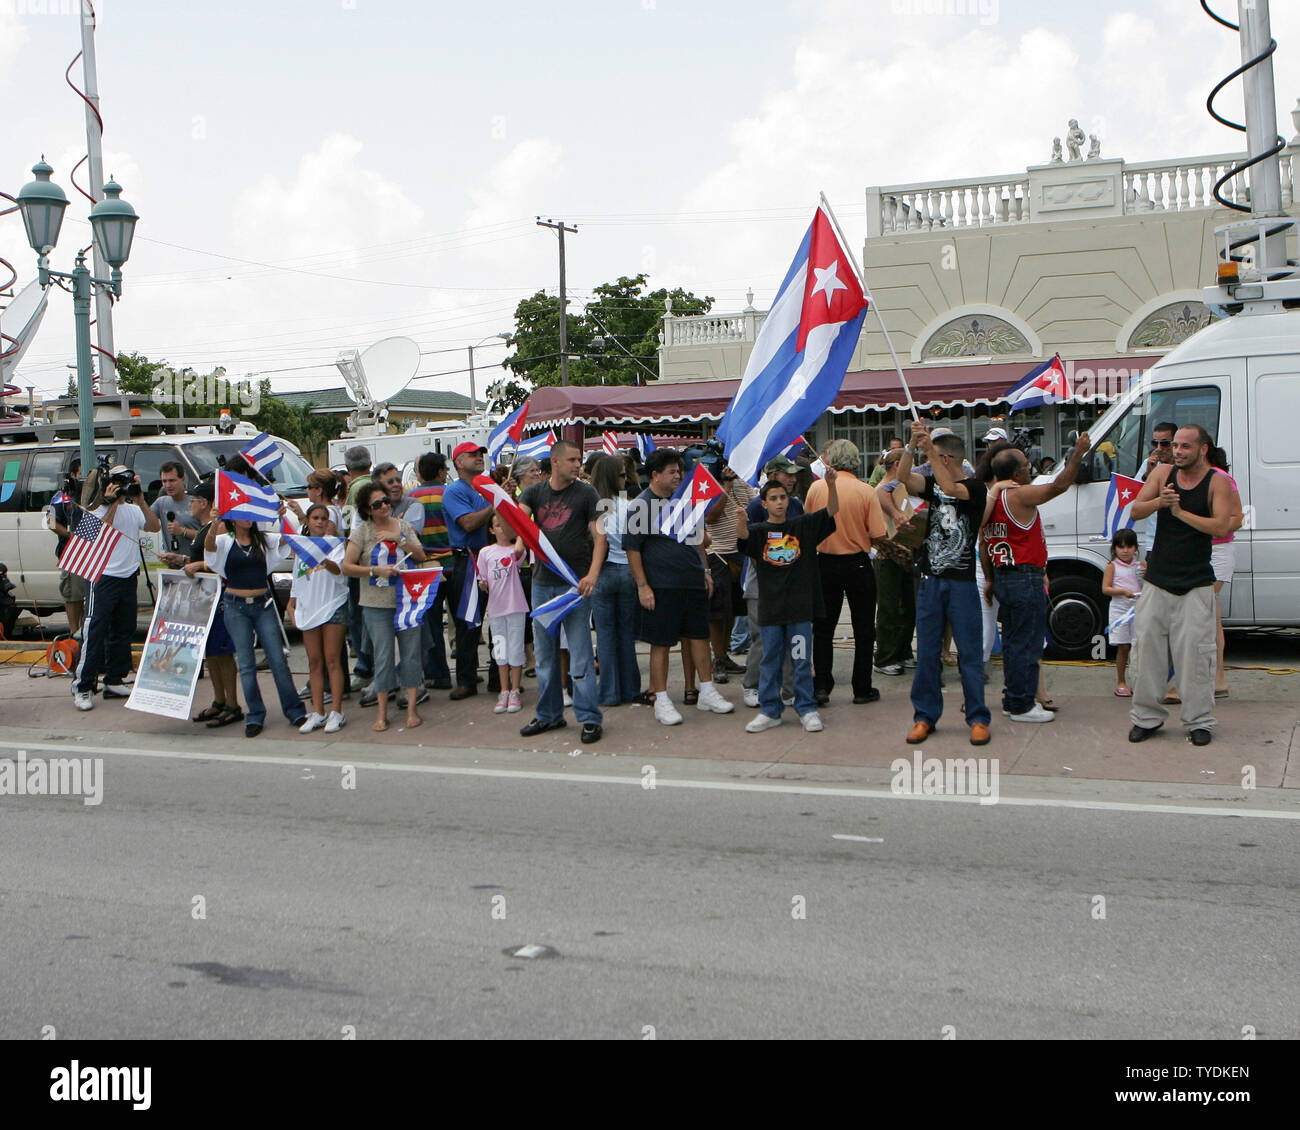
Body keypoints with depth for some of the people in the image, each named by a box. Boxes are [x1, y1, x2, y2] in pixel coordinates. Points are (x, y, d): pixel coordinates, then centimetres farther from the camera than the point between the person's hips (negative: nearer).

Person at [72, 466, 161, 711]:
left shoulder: (133, 510, 11)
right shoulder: (98, 512, -4)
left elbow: (154, 526, -3)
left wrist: (140, 499, -10)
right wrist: (112, 505, -21)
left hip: (128, 578, 6)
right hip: (103, 578, -6)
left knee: (123, 631, 11)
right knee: (94, 632, -10)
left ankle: (114, 681, 21)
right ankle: (83, 687, -8)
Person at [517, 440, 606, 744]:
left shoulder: (586, 493, 0)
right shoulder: (535, 492, 9)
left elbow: (599, 535, -5)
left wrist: (593, 574, -18)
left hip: (575, 582, -4)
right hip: (542, 582, 4)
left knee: (580, 653, -4)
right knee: (544, 653, 11)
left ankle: (590, 718, 1)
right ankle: (549, 714, 23)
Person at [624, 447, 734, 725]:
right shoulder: (640, 505, -6)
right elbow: (632, 548, -8)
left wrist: (705, 570, 19)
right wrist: (642, 585, -13)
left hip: (693, 583, 6)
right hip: (661, 587, -6)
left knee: (699, 636, 10)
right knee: (661, 643, 0)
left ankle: (707, 693, 20)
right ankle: (661, 700, 9)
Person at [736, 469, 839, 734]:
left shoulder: (803, 525, 5)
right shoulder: (759, 531, 2)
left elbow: (832, 510, -4)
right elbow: (742, 534, -19)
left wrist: (830, 484, -21)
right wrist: (741, 516, -41)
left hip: (800, 605, 0)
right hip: (770, 607, 0)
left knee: (802, 660, 4)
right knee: (770, 660, 9)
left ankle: (807, 709, 14)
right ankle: (769, 711, 17)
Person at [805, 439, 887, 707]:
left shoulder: (816, 487, -5)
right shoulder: (866, 491, -10)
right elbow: (878, 535, -12)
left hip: (826, 562, 2)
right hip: (858, 563, -1)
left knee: (823, 628, 12)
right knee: (863, 629, 9)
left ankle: (821, 685, 6)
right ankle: (862, 689, 13)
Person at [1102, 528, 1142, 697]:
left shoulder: (1139, 566, 11)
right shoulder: (1112, 566, 1)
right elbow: (1105, 588, -6)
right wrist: (1123, 591, -20)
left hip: (1138, 608, 3)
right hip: (1120, 609, -3)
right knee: (1123, 647, -2)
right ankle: (1120, 682, 7)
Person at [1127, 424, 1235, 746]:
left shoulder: (1217, 482, -3)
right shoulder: (1163, 473, 6)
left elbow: (1221, 527, -15)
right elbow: (1135, 512, 1)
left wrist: (1181, 512, -16)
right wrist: (1159, 502, -18)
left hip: (1195, 584, -3)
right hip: (1157, 579, 3)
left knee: (1195, 653, -5)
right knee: (1147, 647, 2)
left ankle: (1198, 721, 6)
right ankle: (1147, 717, 14)